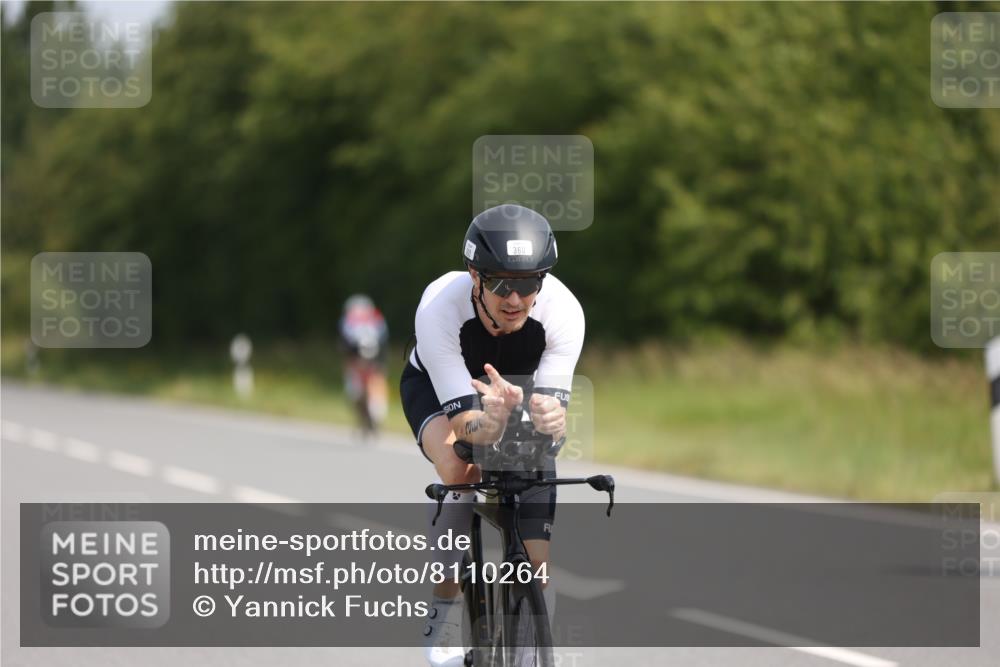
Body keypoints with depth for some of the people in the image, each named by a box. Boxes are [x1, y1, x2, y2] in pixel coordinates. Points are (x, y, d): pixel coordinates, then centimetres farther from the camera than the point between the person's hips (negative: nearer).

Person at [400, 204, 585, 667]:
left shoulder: (563, 311, -35)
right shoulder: (439, 308, -40)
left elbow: (552, 402, -36)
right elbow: (466, 421, -41)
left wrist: (549, 419, -61)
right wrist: (490, 424, -65)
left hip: (518, 386, 2)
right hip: (439, 386, -2)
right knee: (459, 468, -34)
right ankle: (446, 606, -16)